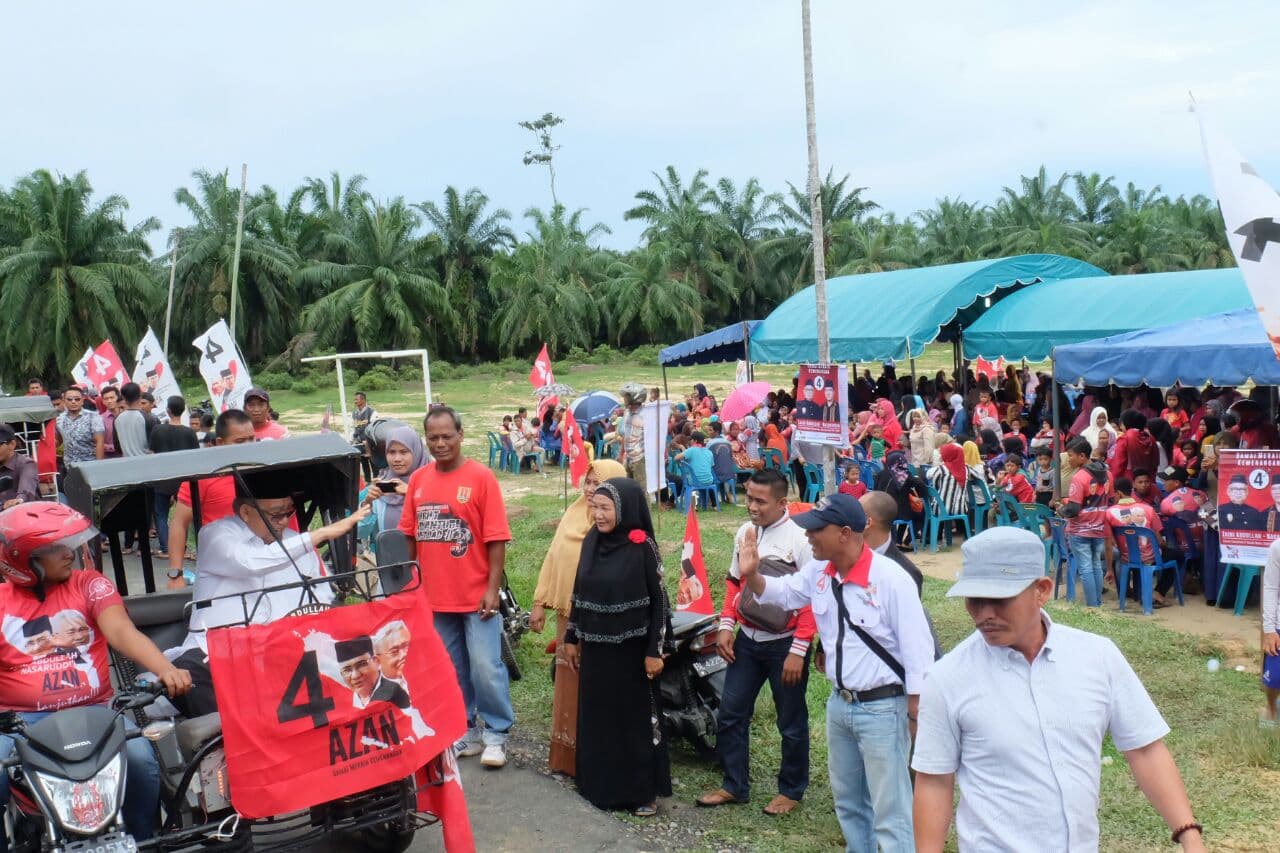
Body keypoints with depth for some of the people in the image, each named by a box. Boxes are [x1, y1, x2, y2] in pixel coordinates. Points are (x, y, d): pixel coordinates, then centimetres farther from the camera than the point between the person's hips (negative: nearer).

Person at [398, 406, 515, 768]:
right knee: (451, 669, 14)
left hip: (476, 595, -4)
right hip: (434, 596, 4)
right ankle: (466, 731, 29)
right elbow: (409, 536, 11)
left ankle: (495, 735, 17)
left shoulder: (481, 477, -9)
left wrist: (493, 588, -13)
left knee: (486, 667, 0)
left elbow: (496, 539, -10)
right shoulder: (418, 479, 4)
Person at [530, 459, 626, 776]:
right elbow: (553, 557, 11)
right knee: (569, 688, 15)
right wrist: (540, 602, 9)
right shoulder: (573, 513, 7)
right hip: (569, 616, 6)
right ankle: (568, 756, 28)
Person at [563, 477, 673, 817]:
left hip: (631, 649, -5)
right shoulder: (591, 540, 3)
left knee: (636, 717, 5)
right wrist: (572, 638, 12)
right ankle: (600, 784, 28)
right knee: (597, 716, 13)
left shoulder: (643, 547, -13)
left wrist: (655, 650, -13)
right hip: (595, 647, 6)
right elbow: (579, 593, 11)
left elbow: (659, 601, -11)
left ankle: (643, 790, 17)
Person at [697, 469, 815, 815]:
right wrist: (726, 626, 6)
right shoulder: (744, 532, 4)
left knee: (791, 722, 9)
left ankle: (791, 790, 27)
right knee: (730, 714, 10)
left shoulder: (800, 539, -16)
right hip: (747, 640, 6)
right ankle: (734, 786, 25)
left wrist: (798, 650, -18)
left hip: (784, 643, -6)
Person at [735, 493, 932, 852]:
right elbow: (781, 592, 18)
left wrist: (916, 718, -15)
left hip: (883, 708, -7)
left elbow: (917, 651, -18)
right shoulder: (818, 571, -1)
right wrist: (751, 575, -3)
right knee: (848, 803, 22)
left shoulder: (890, 579, -22)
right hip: (839, 704, 8)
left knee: (890, 815, 0)